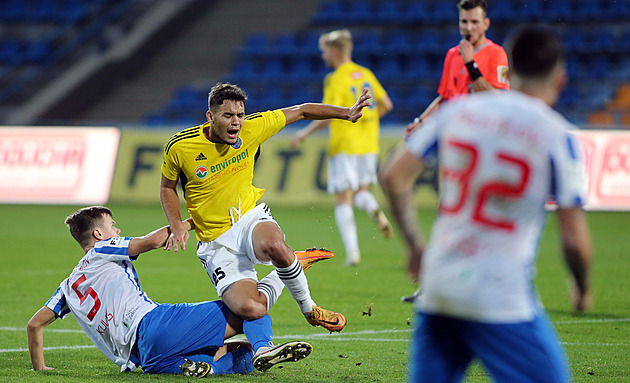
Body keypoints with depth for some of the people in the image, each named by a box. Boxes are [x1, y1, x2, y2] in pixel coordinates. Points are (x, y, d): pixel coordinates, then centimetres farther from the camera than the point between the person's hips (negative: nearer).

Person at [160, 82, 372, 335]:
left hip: (251, 217, 1)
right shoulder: (179, 147, -12)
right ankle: (280, 278, 10)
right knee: (249, 309, -26)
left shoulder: (252, 128, -7)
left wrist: (347, 113, 4)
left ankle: (308, 307, -11)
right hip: (217, 244, -1)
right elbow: (167, 187, 7)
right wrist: (177, 226, -8)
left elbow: (300, 112, 6)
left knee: (274, 245, -40)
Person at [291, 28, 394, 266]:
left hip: (345, 146, -6)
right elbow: (386, 104, 12)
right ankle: (375, 210, -17)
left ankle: (352, 252, -12)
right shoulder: (365, 74, 9)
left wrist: (305, 133, -5)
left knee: (344, 200, -2)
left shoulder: (336, 79, -11)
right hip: (369, 144, 6)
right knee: (362, 191, 18)